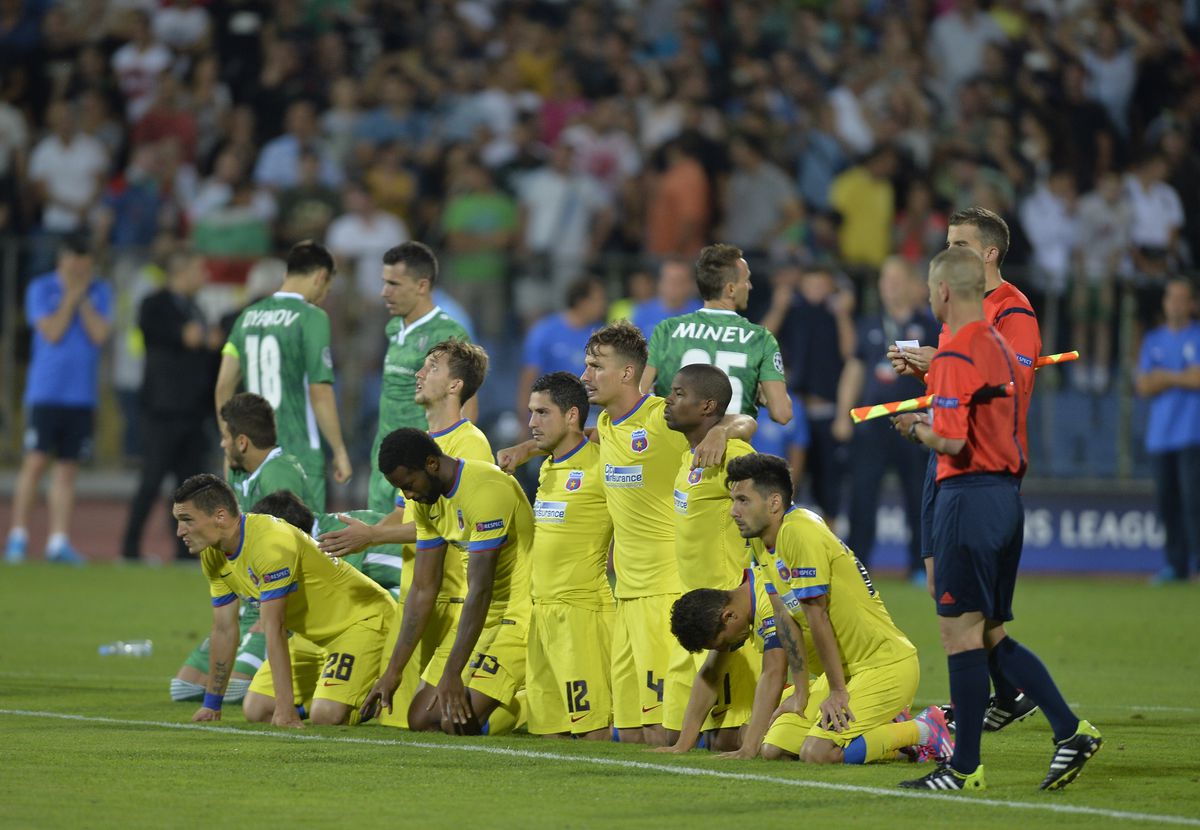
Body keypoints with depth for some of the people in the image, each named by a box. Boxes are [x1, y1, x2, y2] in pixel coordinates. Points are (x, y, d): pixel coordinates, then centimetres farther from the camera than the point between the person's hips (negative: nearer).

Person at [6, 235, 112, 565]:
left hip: (82, 396, 3)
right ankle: (18, 536, -1)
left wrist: (83, 299, -8)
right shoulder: (41, 289, -2)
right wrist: (71, 297, -10)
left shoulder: (100, 291, 7)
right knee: (35, 462, -7)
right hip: (45, 392, -3)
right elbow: (52, 332, -12)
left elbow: (100, 334, -5)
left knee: (68, 467, 3)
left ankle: (59, 541, 4)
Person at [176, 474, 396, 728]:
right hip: (314, 633, 9)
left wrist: (285, 707, -32)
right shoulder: (213, 555, -4)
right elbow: (224, 630, 6)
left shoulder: (272, 543, -32)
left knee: (325, 716, -25)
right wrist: (211, 705, 9)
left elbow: (274, 629, -33)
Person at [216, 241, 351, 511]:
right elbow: (319, 393, -13)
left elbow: (224, 386, 10)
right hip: (300, 456, -6)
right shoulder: (311, 318, -9)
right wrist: (339, 451, -6)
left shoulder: (249, 316, 10)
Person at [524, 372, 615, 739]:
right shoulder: (547, 468, 16)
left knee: (592, 728, -12)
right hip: (543, 610, 9)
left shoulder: (599, 466, -10)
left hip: (583, 609, -9)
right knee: (547, 729, 7)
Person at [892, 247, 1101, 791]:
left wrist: (915, 428, -2)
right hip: (1008, 493, 9)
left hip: (969, 496, -9)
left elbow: (952, 441, -22)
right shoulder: (1000, 347, 16)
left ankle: (965, 768, -4)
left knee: (961, 633, -5)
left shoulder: (956, 355, -14)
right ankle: (1070, 731, 5)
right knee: (992, 636, 13)